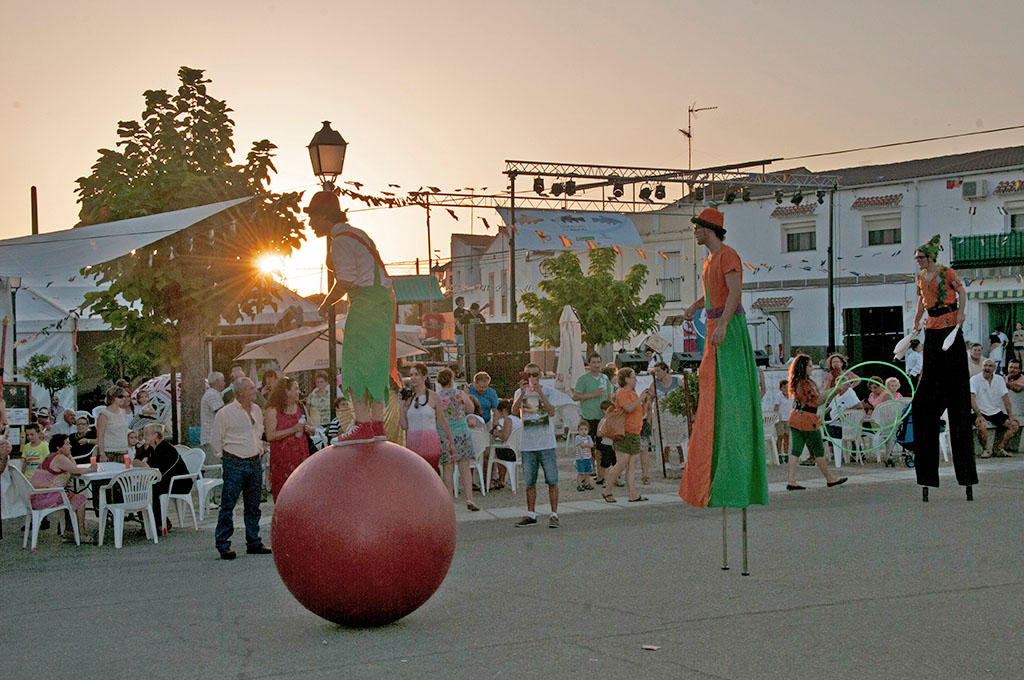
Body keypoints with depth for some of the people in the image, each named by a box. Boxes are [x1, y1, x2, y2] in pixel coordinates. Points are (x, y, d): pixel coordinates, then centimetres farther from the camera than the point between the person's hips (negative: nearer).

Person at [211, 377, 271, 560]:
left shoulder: (257, 410, 11)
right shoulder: (225, 413, -8)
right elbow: (216, 440, -2)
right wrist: (225, 457, 0)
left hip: (255, 463, 6)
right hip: (234, 464, -6)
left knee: (253, 506, 11)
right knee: (228, 505, -6)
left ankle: (254, 543, 18)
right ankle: (223, 545, -1)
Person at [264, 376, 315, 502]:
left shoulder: (300, 407, 14)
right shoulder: (273, 410, -5)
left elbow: (313, 429, 22)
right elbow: (270, 436, -15)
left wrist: (308, 428, -2)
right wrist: (292, 430, -19)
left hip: (301, 457, 5)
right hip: (282, 460, -5)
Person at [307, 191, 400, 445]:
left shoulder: (341, 240, -9)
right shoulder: (356, 234, 22)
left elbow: (346, 281, -16)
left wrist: (326, 304, -1)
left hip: (366, 301, -10)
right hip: (382, 300, 10)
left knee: (355, 363, -10)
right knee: (373, 365, 9)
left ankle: (363, 424, -15)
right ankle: (378, 424, 9)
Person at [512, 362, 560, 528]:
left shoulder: (549, 392, 2)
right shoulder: (520, 393, 9)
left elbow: (551, 412, -14)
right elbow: (514, 410, -9)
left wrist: (540, 393, -22)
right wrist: (523, 393, -22)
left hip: (546, 444, -2)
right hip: (527, 444, 2)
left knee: (552, 480, -4)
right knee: (529, 483, 7)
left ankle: (554, 515, 1)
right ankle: (531, 515, 16)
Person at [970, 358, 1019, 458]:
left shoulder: (999, 379, 7)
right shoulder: (975, 380, -7)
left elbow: (1005, 397, 2)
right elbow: (971, 399, -18)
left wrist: (1010, 416, -9)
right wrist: (979, 415, -29)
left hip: (996, 412, 5)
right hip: (981, 412, -5)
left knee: (1015, 424, -14)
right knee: (981, 425, -36)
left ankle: (999, 449, -4)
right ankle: (985, 449, -11)